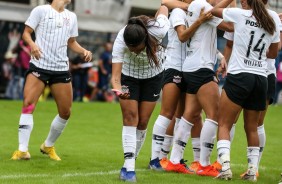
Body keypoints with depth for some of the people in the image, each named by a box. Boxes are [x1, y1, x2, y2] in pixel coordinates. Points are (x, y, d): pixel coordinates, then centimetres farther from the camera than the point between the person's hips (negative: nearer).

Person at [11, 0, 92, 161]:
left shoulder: (71, 17, 14)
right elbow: (26, 33, -2)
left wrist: (84, 51, 4)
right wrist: (32, 44, -22)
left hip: (61, 69, 5)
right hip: (39, 65, -5)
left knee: (65, 112, 3)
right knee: (28, 104, -17)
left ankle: (48, 146, 24)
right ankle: (23, 149, -14)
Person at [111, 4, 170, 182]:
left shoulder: (158, 31, -37)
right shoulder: (120, 41, -38)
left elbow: (163, 7, -16)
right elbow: (116, 75, -42)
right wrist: (118, 89, -62)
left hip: (153, 77, 1)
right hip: (129, 77, -1)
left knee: (142, 121, 2)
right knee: (130, 117, -13)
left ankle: (131, 162, 16)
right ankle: (129, 167, -15)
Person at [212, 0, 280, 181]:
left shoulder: (240, 15, -7)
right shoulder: (273, 20, 5)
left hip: (239, 76, -4)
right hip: (261, 78, 4)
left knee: (224, 125, 0)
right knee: (252, 128, 15)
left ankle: (225, 166, -16)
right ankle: (252, 170, 10)